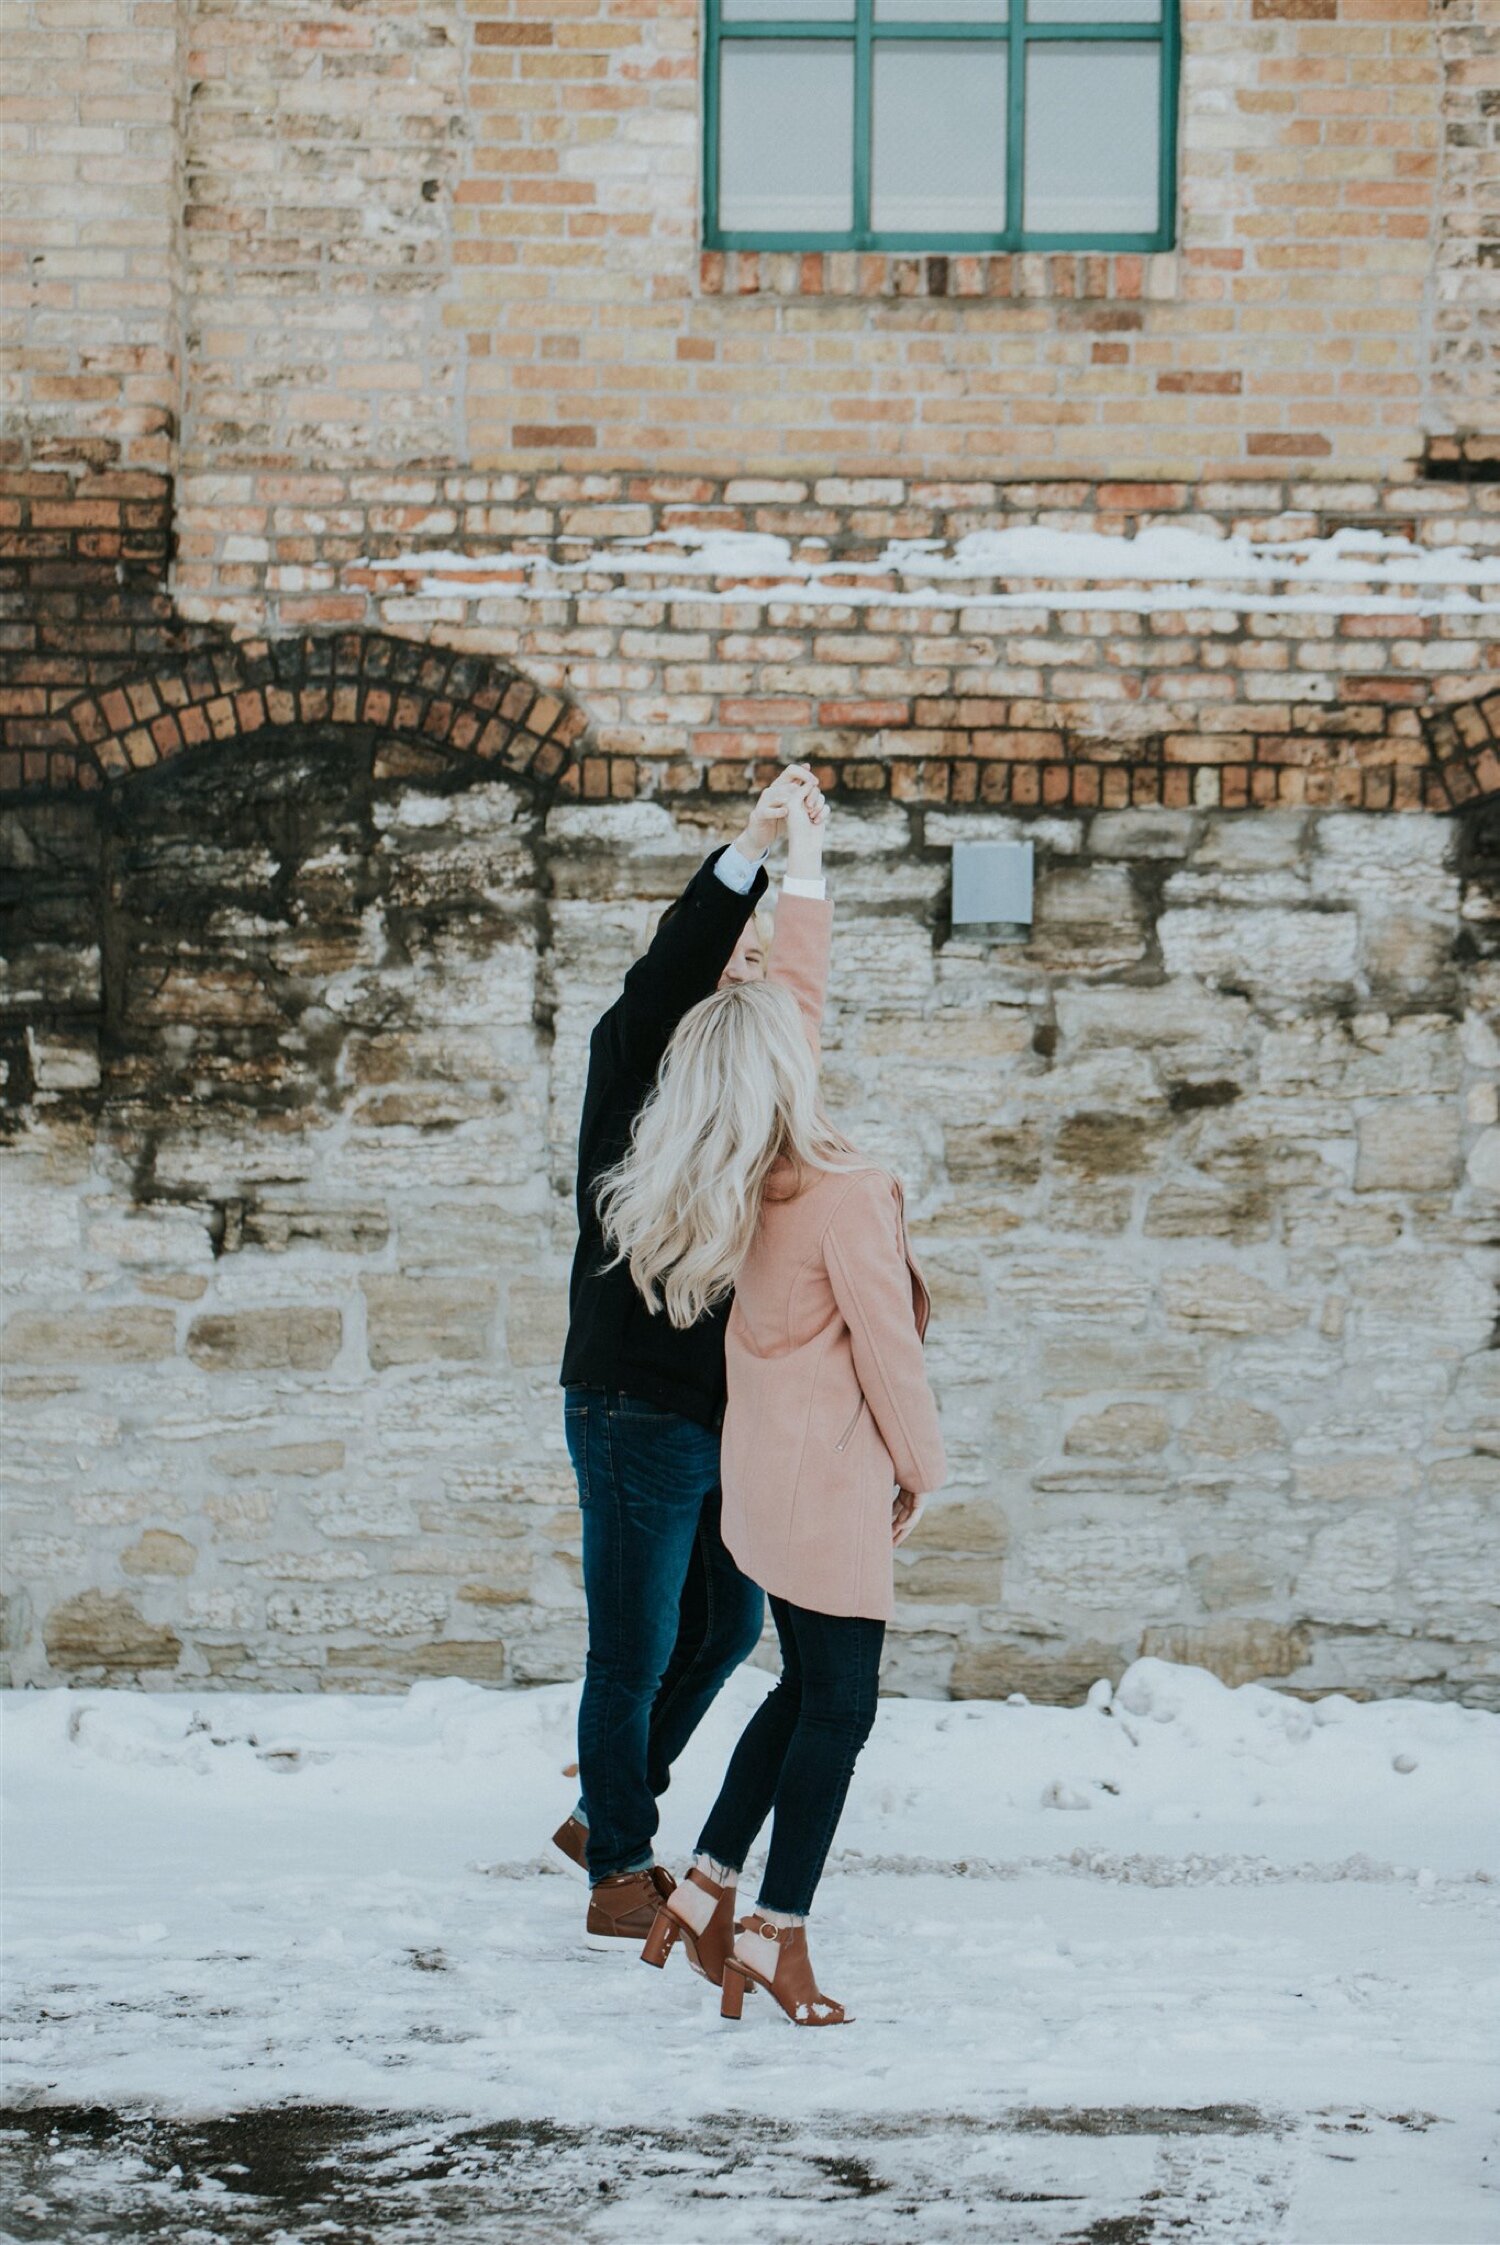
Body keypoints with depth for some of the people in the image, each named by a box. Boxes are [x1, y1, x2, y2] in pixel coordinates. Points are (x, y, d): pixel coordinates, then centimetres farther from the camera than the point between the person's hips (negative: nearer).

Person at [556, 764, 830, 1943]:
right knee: (637, 1653, 0)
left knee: (729, 1624, 18)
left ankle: (608, 1814, 34)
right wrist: (750, 850, -38)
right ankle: (619, 1872, 13)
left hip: (718, 1417, 8)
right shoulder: (634, 1063, -7)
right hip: (635, 1409, -8)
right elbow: (668, 974, -28)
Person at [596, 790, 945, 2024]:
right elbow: (886, 1349, -15)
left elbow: (795, 997, 14)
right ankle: (777, 1937, 1)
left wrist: (804, 873, 21)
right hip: (829, 1473, -9)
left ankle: (705, 1893, 19)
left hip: (767, 1466, 9)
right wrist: (922, 1468, -1)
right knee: (838, 1706, -1)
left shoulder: (741, 1186, 2)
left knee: (805, 1691, 18)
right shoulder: (846, 1194, -21)